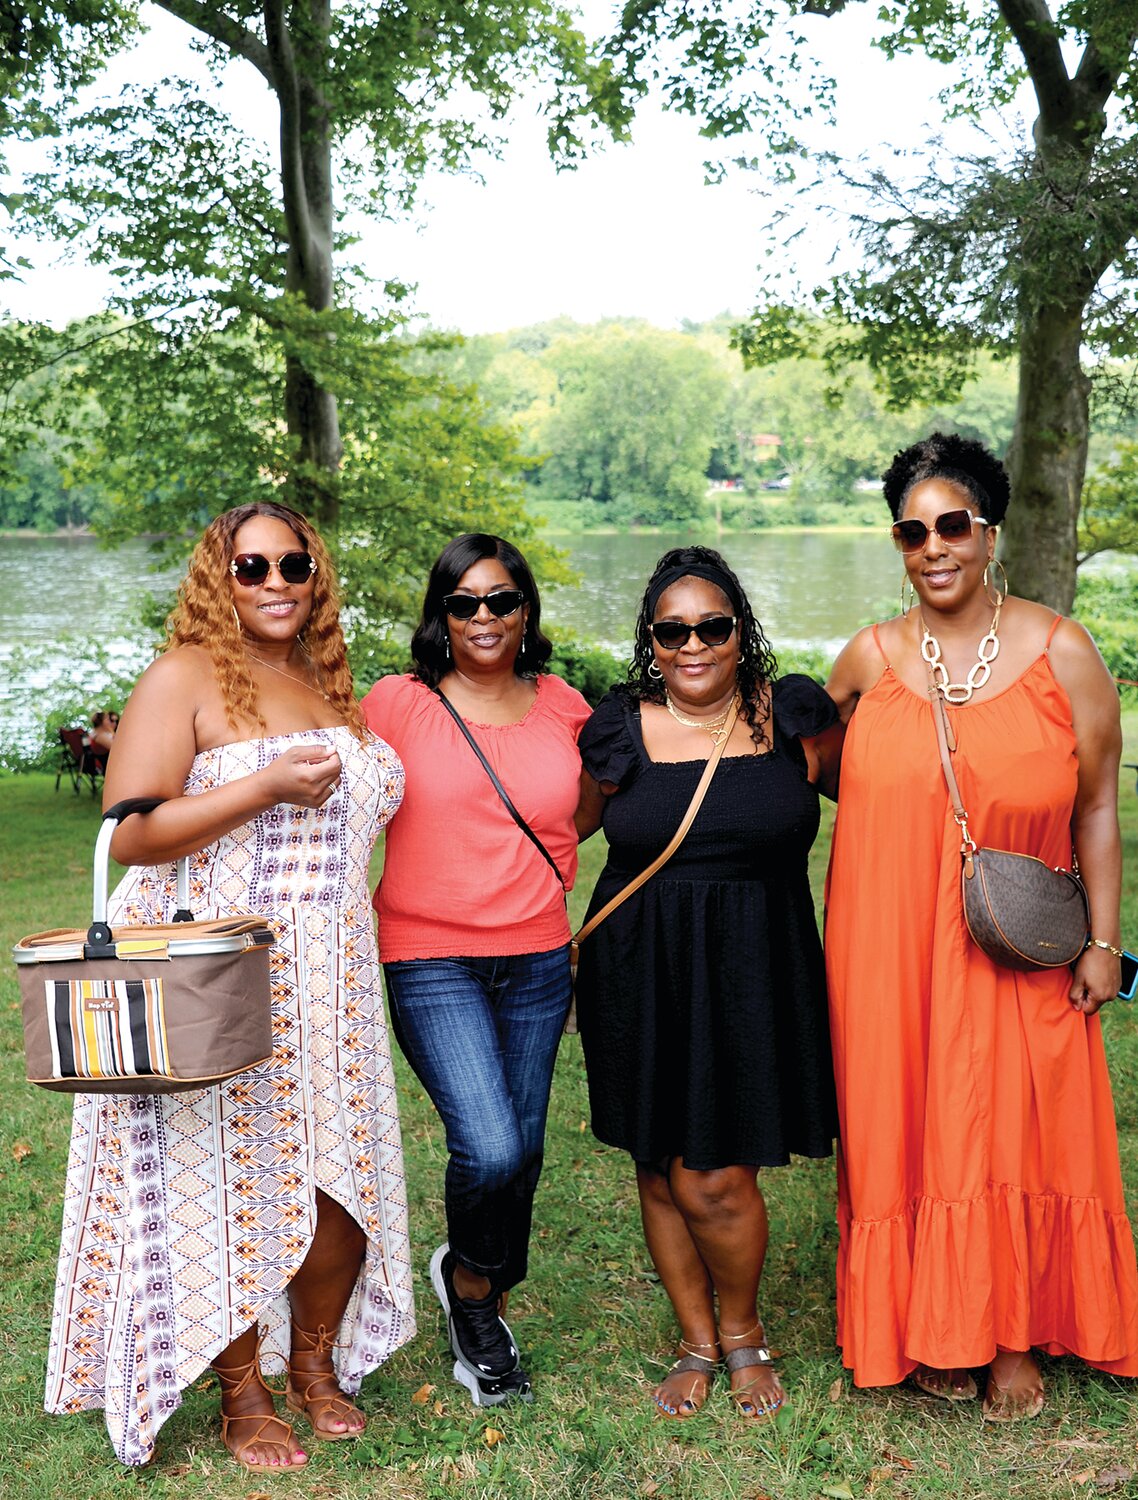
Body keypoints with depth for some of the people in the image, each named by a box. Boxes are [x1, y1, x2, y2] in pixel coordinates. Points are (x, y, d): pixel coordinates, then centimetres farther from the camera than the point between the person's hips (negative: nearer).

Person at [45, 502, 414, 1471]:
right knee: (232, 1176, 1)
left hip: (329, 982, 6)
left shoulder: (332, 685, 15)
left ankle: (316, 1358, 29)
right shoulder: (185, 677, -6)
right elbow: (129, 834, -14)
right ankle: (242, 1396, 19)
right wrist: (264, 787, -20)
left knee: (339, 1174, 6)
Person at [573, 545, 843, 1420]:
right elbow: (562, 830, 13)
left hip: (754, 975, -1)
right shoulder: (619, 731, 0)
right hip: (641, 977, 2)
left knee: (715, 1179, -6)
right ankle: (698, 1343, 32)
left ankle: (744, 1334, 25)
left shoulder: (792, 716, 0)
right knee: (660, 1172, 9)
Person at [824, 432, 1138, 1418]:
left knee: (1014, 1138, 5)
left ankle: (1015, 1342, 25)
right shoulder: (870, 658, 2)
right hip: (890, 949, 2)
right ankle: (934, 1335, 26)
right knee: (910, 1133, 8)